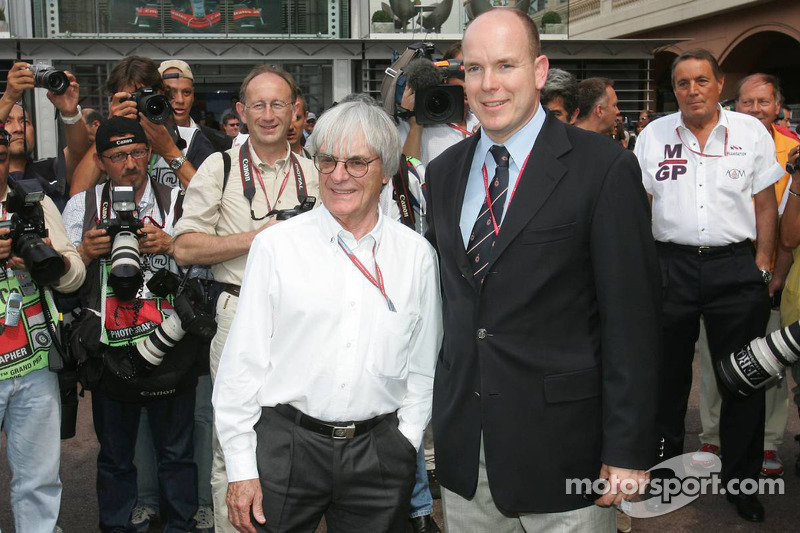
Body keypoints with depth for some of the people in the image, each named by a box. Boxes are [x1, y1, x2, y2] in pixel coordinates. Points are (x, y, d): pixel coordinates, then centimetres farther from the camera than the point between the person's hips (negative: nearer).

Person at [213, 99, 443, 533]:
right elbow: (243, 361, -3)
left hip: (380, 452, 2)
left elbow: (422, 366, 9)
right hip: (285, 444, -1)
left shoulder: (416, 254, 3)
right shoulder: (276, 245, -3)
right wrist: (241, 468, -4)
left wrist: (404, 443, 3)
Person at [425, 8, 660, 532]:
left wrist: (628, 450, -12)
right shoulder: (443, 173, 7)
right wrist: (437, 409, 10)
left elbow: (631, 318, -11)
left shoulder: (604, 167, -10)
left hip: (561, 444, -4)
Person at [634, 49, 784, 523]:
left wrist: (762, 266, -2)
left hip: (736, 266, -1)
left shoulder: (752, 132, 2)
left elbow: (766, 204, 4)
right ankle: (663, 463, 30)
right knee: (667, 373, 12)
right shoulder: (654, 135, 4)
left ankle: (742, 478, 21)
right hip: (671, 265, 1)